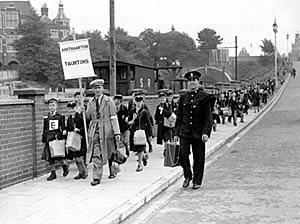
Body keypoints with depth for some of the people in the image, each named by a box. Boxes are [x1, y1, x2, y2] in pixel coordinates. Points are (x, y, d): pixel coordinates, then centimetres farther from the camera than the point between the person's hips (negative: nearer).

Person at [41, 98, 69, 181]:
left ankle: (65, 165, 20)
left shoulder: (60, 117, 2)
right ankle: (53, 173, 13)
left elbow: (63, 127, 4)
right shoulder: (46, 117, 10)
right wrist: (44, 138, 11)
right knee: (49, 156, 3)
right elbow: (44, 129, 14)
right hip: (49, 139, 4)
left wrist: (64, 131, -16)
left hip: (57, 138, -4)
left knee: (57, 156, -9)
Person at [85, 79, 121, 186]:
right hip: (94, 130, 2)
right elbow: (88, 116, 17)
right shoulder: (90, 102, 7)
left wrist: (117, 133, -10)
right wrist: (83, 112, -1)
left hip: (106, 130, -2)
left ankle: (112, 171, 35)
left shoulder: (108, 101, -3)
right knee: (96, 154, -5)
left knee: (110, 153, 12)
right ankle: (96, 177, -2)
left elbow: (114, 118, -6)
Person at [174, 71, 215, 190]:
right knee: (183, 154, -6)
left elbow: (208, 117, -5)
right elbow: (179, 116, 12)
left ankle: (197, 181, 18)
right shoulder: (183, 97, 9)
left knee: (198, 158, 4)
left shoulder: (205, 97, -2)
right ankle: (187, 176, 16)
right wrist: (177, 132, 8)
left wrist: (206, 132, -15)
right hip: (184, 131, 2)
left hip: (198, 133, -2)